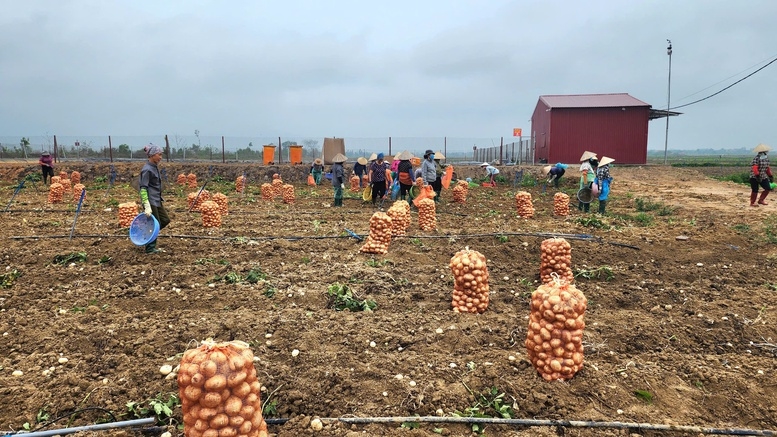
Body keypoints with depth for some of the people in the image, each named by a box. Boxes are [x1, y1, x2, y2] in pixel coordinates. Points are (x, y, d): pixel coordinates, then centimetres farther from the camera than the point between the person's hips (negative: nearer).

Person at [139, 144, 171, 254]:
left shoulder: (155, 167, 11)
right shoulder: (147, 169, -16)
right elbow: (143, 188, -19)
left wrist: (161, 199, 23)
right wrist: (147, 206, -24)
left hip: (157, 201, 9)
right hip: (151, 202, -9)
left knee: (165, 220, 13)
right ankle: (150, 248, 13)